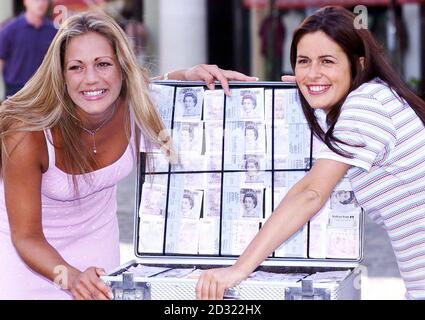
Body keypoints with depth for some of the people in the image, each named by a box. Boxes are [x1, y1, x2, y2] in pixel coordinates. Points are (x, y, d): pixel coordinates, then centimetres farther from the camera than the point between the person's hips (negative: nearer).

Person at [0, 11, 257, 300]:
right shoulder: (27, 136, -32)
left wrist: (191, 74, -19)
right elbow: (26, 238, -26)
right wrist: (71, 277, -45)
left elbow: (163, 83, 4)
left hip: (96, 241, 3)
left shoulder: (135, 106, -22)